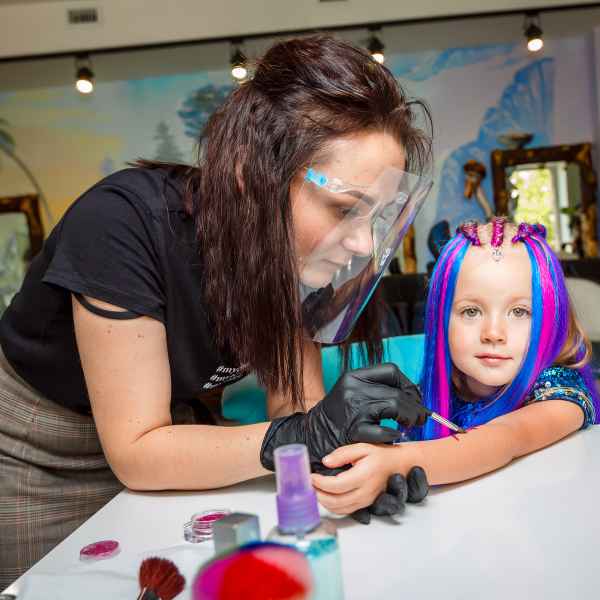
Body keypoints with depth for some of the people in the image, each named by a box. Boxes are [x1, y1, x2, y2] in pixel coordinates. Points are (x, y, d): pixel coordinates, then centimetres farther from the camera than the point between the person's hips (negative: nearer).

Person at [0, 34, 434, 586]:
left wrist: (351, 447, -33)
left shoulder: (291, 250, -17)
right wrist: (305, 434, -41)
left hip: (147, 444, 5)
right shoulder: (124, 225, -34)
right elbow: (136, 451, -30)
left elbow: (293, 404, -12)